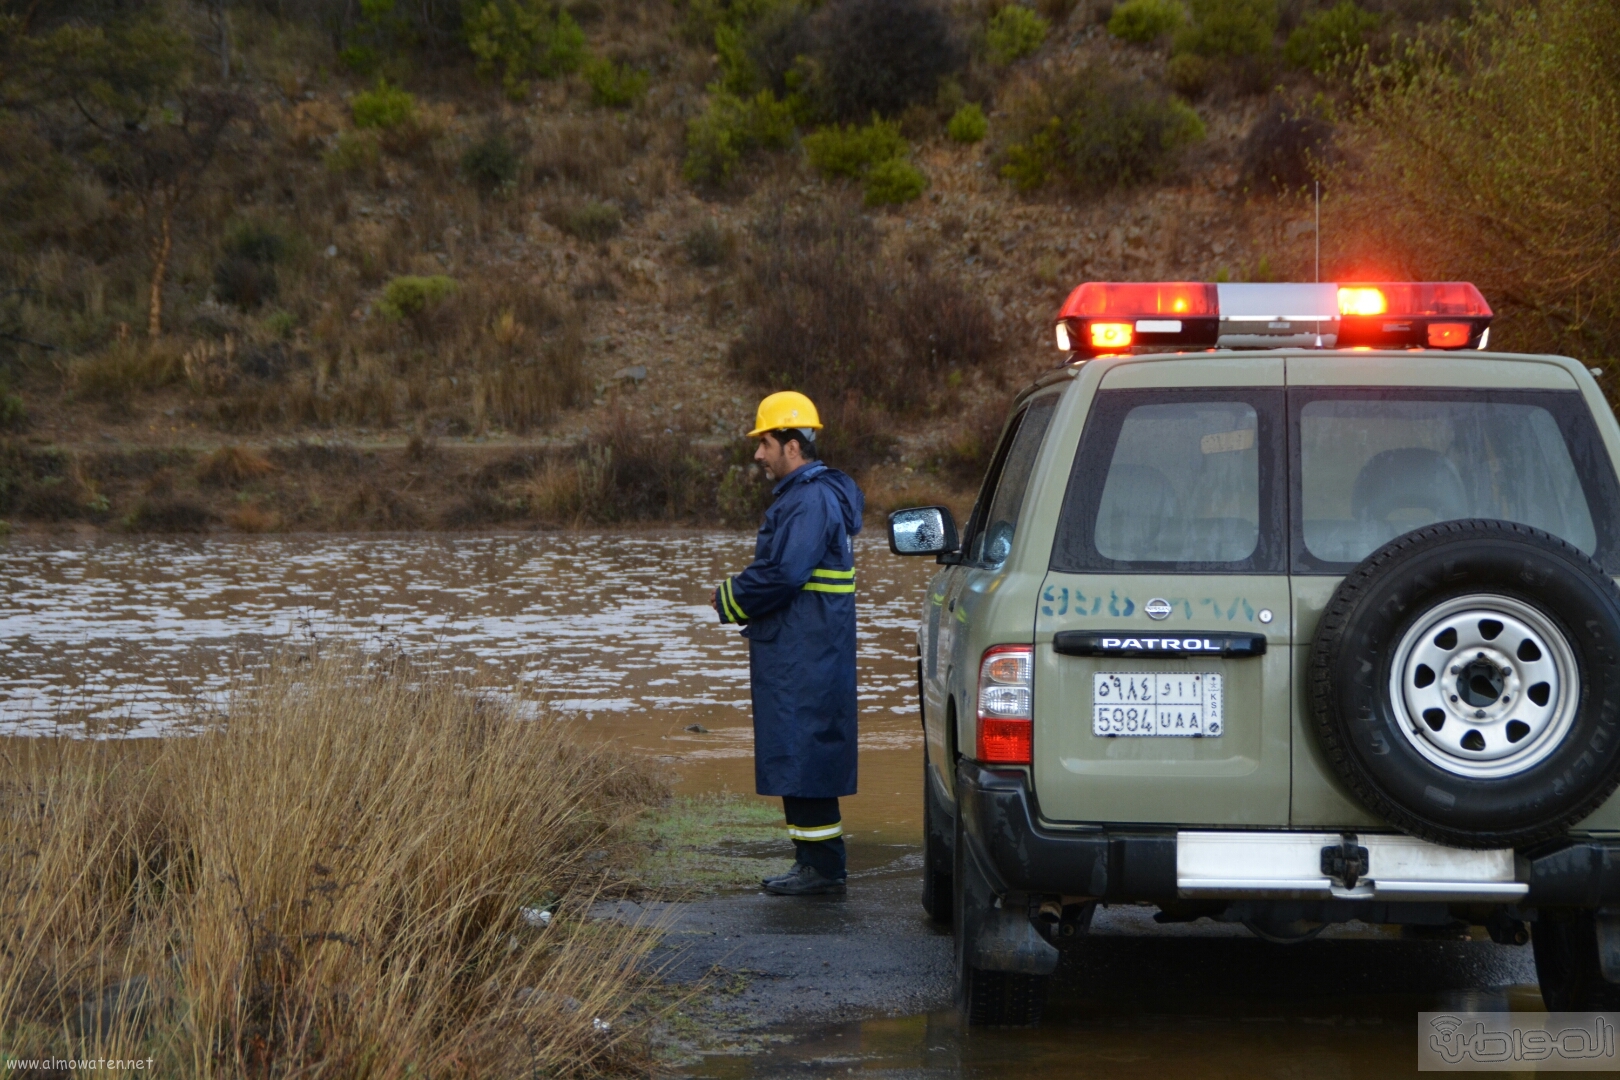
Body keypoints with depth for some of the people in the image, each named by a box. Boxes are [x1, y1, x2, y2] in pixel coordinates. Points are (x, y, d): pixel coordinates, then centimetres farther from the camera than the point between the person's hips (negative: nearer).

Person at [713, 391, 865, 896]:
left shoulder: (811, 500, -17)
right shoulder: (805, 494, 18)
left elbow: (784, 573, -24)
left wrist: (731, 598, -10)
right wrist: (740, 594, 8)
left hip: (803, 659, -11)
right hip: (797, 652, 11)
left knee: (801, 757, -8)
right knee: (804, 758, 13)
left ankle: (821, 867, -6)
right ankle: (818, 860, 18)